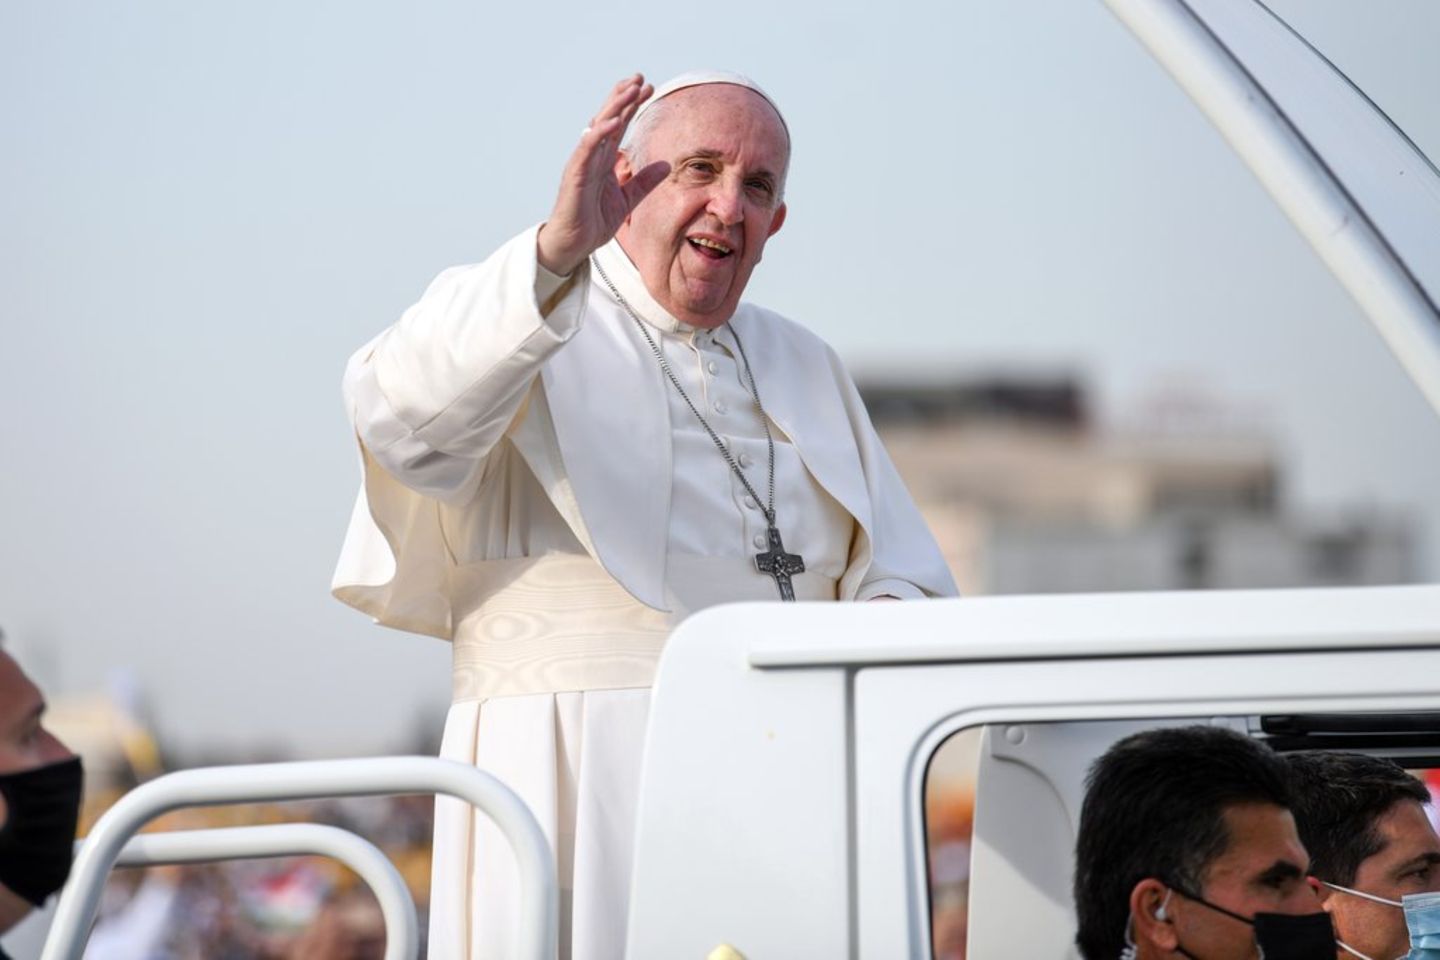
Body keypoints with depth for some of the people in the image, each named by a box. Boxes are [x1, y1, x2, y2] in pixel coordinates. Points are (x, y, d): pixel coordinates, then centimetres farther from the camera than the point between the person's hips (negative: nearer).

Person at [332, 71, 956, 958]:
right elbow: (406, 420, -20)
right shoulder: (521, 324, 3)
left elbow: (906, 589, 20)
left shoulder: (806, 370, 21)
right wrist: (558, 251, -33)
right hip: (576, 781, -5)